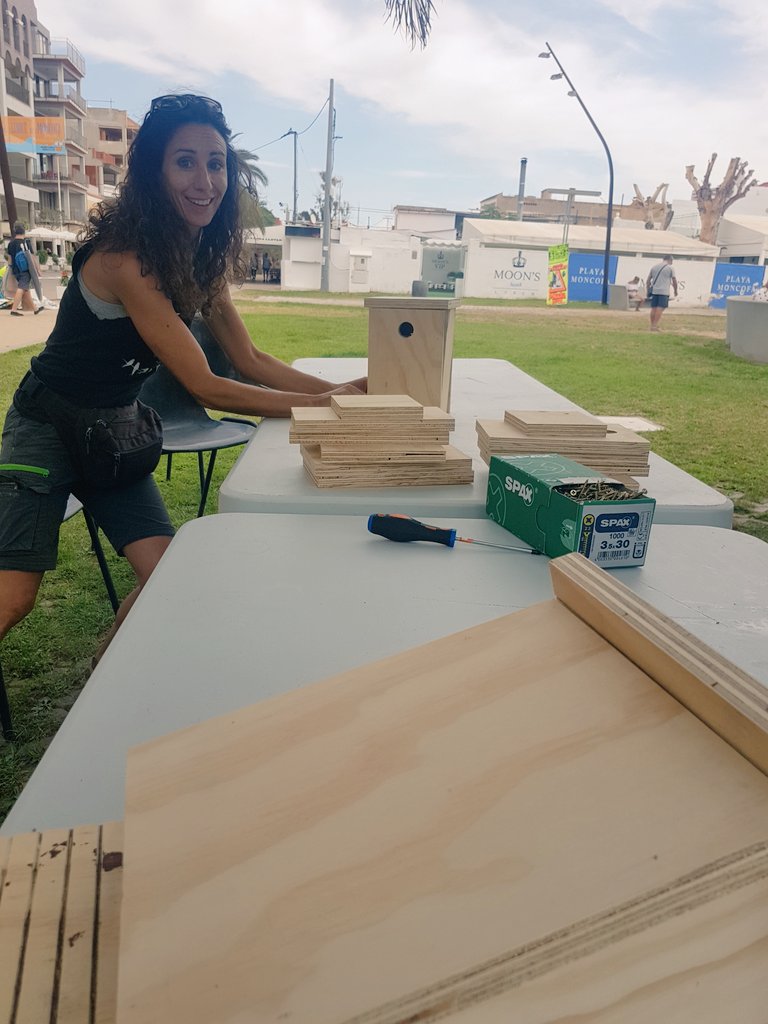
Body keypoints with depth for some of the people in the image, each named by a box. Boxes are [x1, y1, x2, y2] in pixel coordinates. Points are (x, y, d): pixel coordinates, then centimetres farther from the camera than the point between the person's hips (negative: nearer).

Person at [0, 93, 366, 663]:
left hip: (116, 430, 7)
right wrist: (323, 404, -23)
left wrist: (343, 390, -10)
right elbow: (206, 388, -27)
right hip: (48, 425, -7)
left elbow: (251, 361, 2)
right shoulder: (126, 257, -25)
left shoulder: (203, 258, 0)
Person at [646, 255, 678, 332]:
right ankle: (655, 325, -11)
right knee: (660, 308, -5)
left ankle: (652, 325, 12)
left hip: (654, 291, 5)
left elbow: (648, 279, 14)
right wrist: (675, 291, 11)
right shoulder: (670, 268, 1)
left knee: (653, 308, 8)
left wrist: (648, 289, 21)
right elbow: (674, 281, 0)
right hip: (664, 291, -5)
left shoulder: (654, 266, 13)